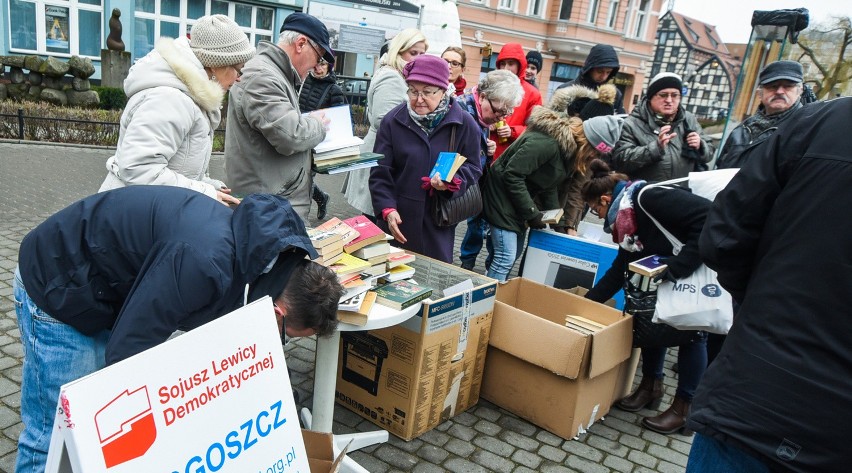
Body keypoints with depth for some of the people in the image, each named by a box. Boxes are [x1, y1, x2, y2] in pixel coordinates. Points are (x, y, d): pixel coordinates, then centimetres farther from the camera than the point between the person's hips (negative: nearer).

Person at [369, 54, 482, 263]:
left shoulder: (464, 123, -1)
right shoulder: (393, 120, -1)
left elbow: (473, 168, 5)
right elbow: (380, 173, -1)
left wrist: (451, 181, -17)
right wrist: (388, 209, -13)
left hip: (438, 223, 0)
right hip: (398, 219, 0)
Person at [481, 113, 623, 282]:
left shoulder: (569, 148, 2)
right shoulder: (547, 142, -27)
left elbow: (550, 185, 7)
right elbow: (512, 174, -27)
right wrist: (531, 213, -22)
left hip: (520, 200, 9)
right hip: (504, 195, -9)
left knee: (515, 254, 12)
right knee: (506, 258, -11)